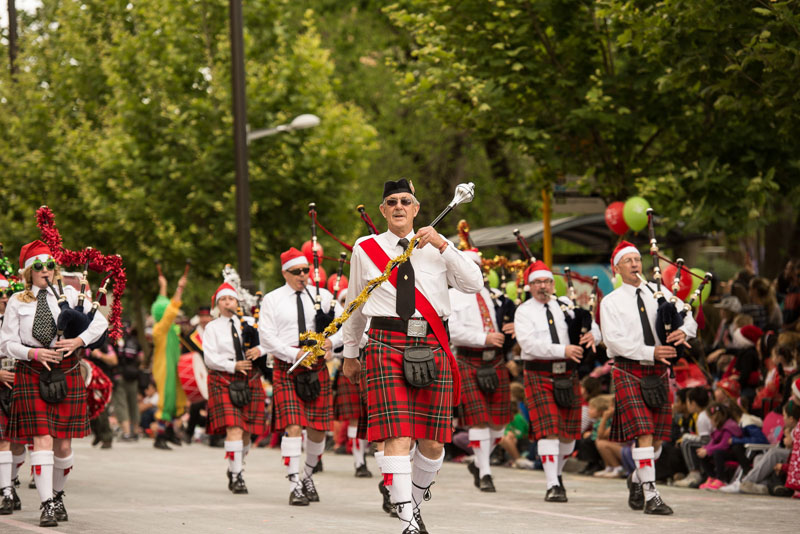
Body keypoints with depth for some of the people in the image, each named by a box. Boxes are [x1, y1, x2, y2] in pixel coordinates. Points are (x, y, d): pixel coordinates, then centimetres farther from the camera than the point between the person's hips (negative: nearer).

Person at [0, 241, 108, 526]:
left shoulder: (69, 294, 7)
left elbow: (100, 322, 6)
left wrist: (78, 341, -11)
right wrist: (34, 353, -15)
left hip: (66, 373, 2)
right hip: (32, 375, -2)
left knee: (63, 445, 5)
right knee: (42, 440, -12)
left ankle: (57, 495, 28)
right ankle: (47, 505, -12)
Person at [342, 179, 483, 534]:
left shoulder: (436, 249, 11)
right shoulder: (365, 249, 10)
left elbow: (474, 284, -1)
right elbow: (355, 305, 21)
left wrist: (443, 245, -8)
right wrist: (350, 353, 27)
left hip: (432, 345, 2)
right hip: (387, 344, -2)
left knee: (433, 442, 2)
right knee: (397, 437, -14)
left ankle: (414, 502, 27)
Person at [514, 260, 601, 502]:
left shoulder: (565, 306, 11)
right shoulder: (524, 312, -2)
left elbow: (593, 327, 16)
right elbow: (529, 344, -16)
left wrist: (592, 335, -10)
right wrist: (563, 350, -25)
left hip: (568, 375, 4)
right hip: (539, 375, -4)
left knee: (569, 432, 9)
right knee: (548, 429, -14)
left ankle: (557, 472, 34)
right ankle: (553, 486, -13)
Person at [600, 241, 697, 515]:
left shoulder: (659, 293, 11)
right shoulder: (611, 302, -1)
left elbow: (688, 317, 10)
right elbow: (613, 339, -11)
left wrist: (683, 331, -15)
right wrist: (650, 352, -20)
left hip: (658, 372, 4)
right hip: (629, 372, -4)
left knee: (657, 435, 8)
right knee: (644, 432, -15)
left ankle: (636, 481, 32)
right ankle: (650, 495, -16)